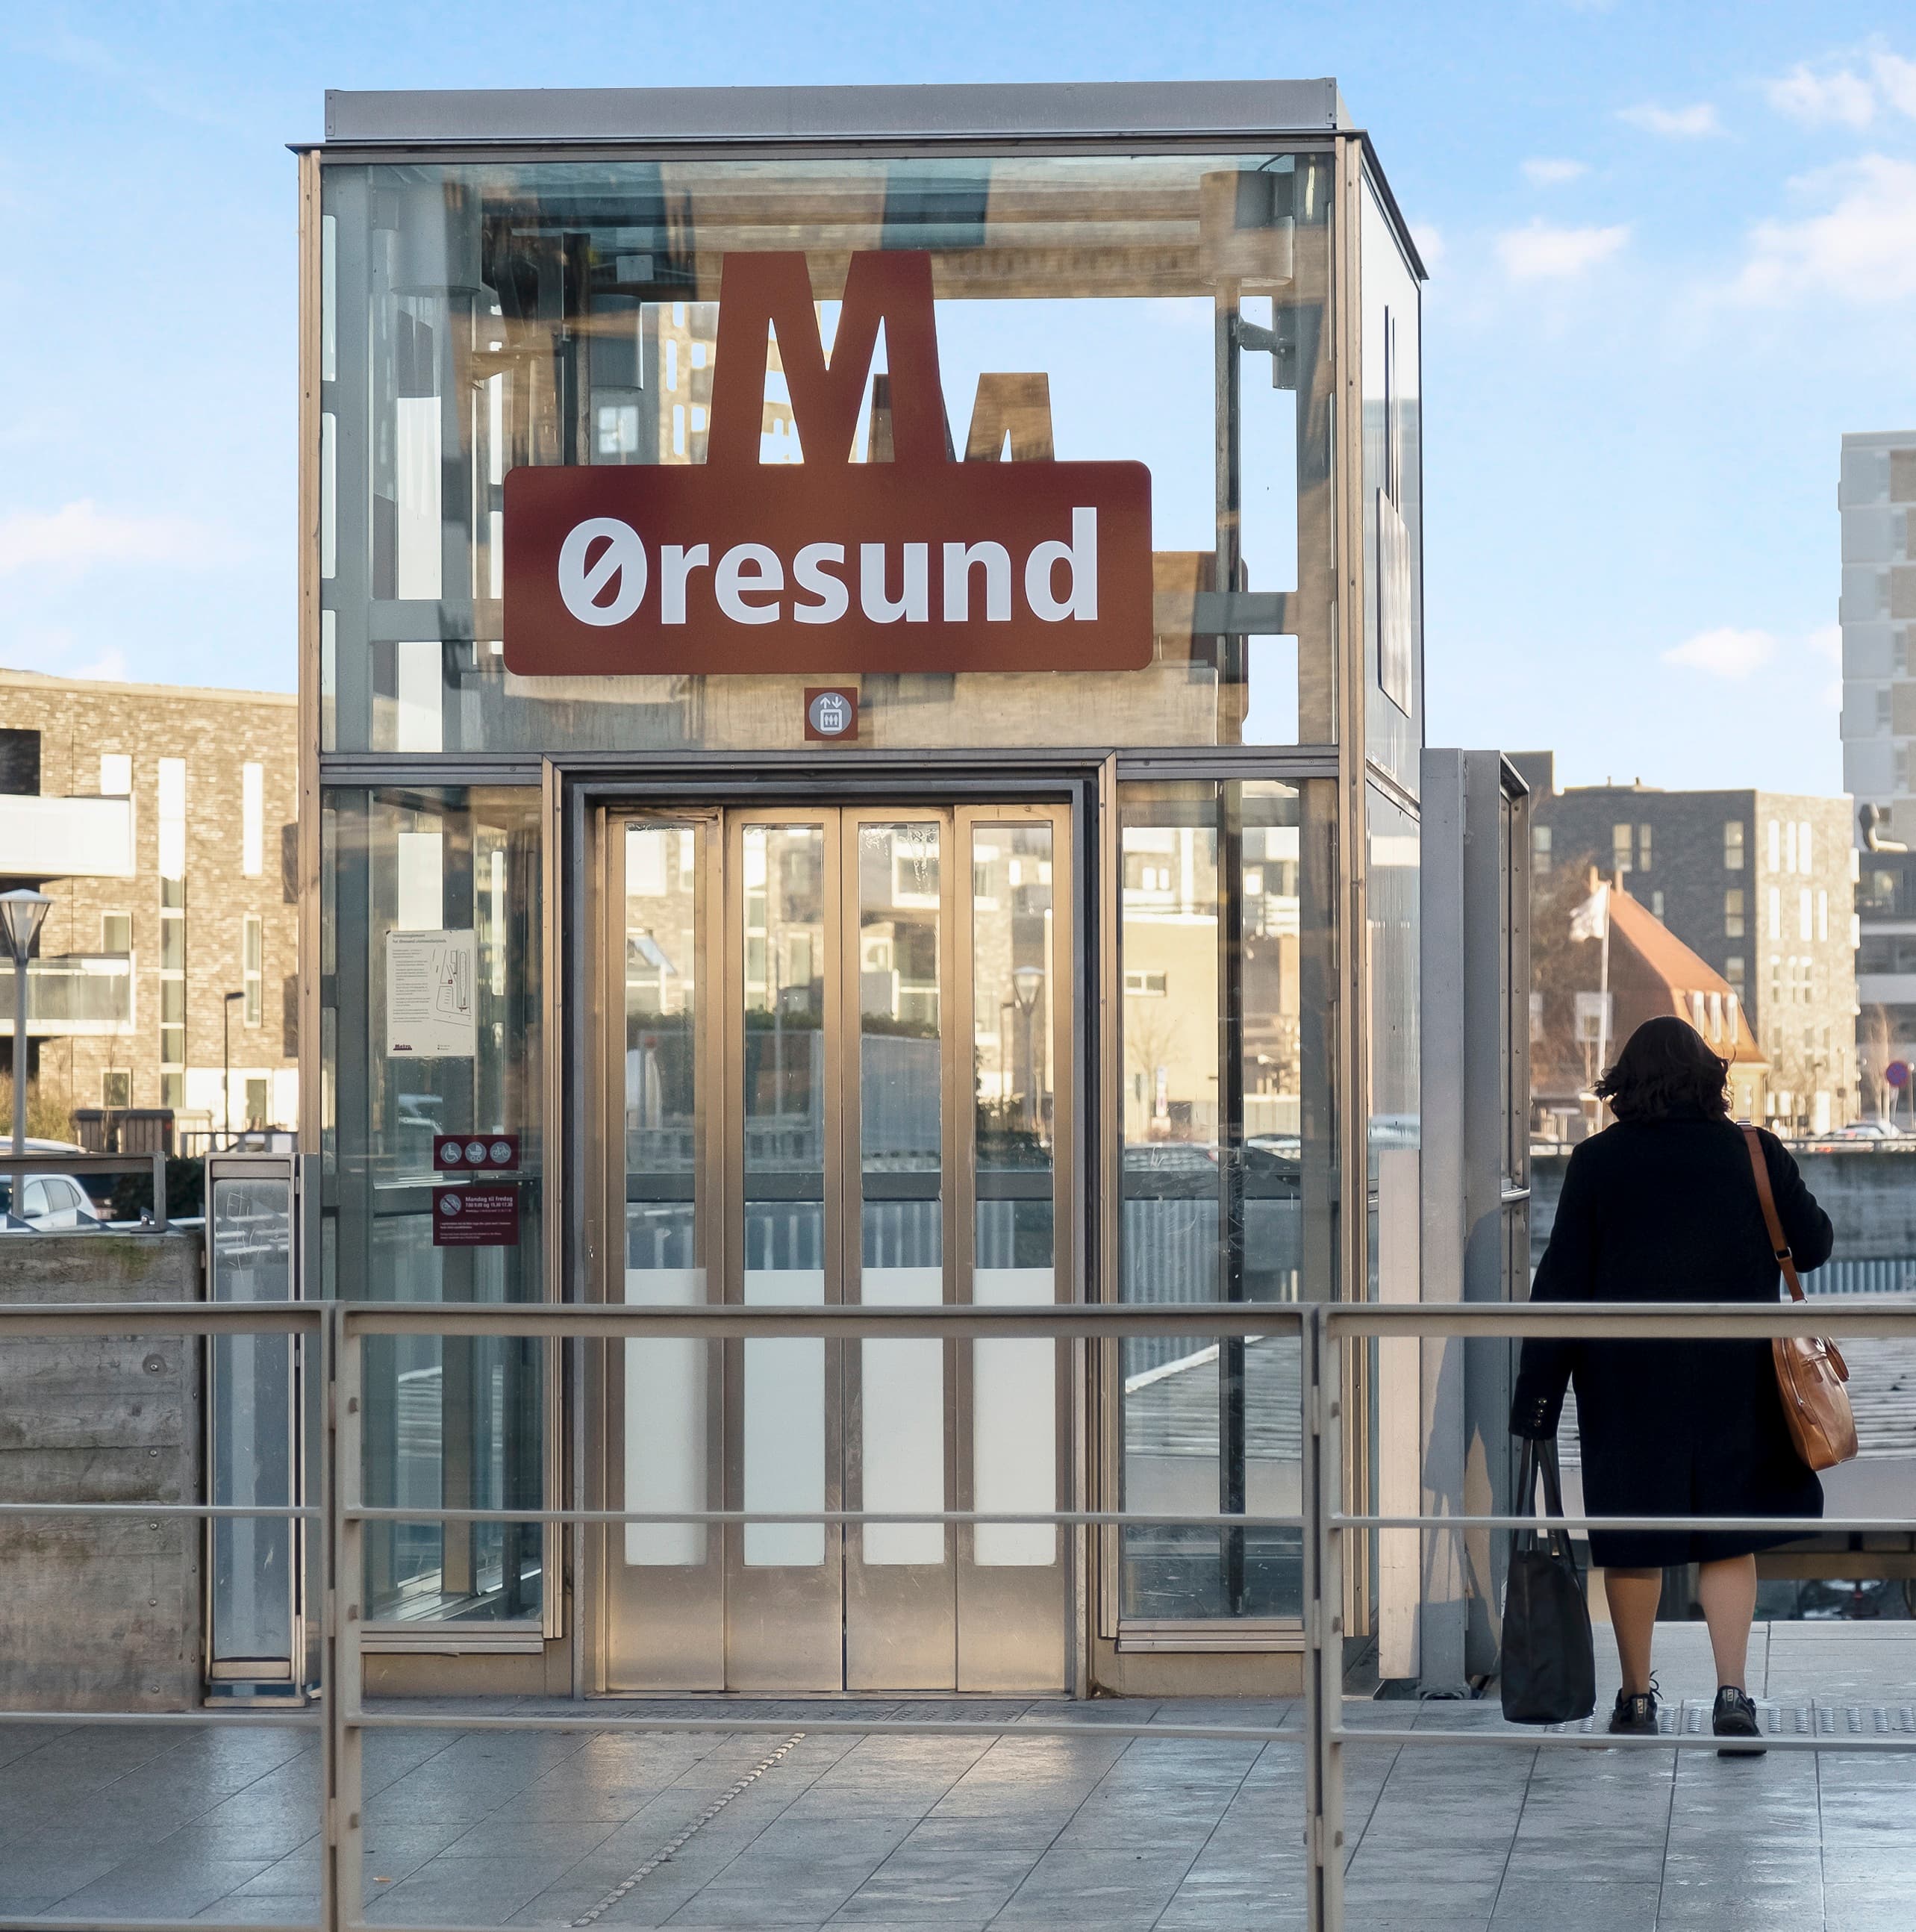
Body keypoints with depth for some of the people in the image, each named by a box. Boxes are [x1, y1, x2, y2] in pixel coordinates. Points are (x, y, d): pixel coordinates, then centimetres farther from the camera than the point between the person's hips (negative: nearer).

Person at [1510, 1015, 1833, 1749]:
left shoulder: (1596, 1163, -4)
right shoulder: (1754, 1153, -3)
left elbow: (1560, 1282, -4)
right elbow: (1813, 1246, 6)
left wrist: (1536, 1394, -1)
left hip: (1626, 1379, 0)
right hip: (1730, 1376, 0)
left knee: (1632, 1541, 10)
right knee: (1730, 1537, 7)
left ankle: (1636, 1700, 18)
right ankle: (1733, 1694, -5)